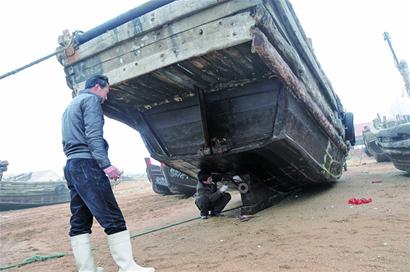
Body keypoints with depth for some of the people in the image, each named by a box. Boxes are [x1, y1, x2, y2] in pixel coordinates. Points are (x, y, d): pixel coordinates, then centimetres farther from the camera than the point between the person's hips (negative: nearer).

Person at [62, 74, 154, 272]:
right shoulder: (91, 99, -1)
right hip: (87, 165, -10)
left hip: (71, 166, 10)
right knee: (113, 218, -12)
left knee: (79, 222, 7)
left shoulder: (70, 106, 28)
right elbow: (93, 135, -15)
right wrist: (106, 164, -22)